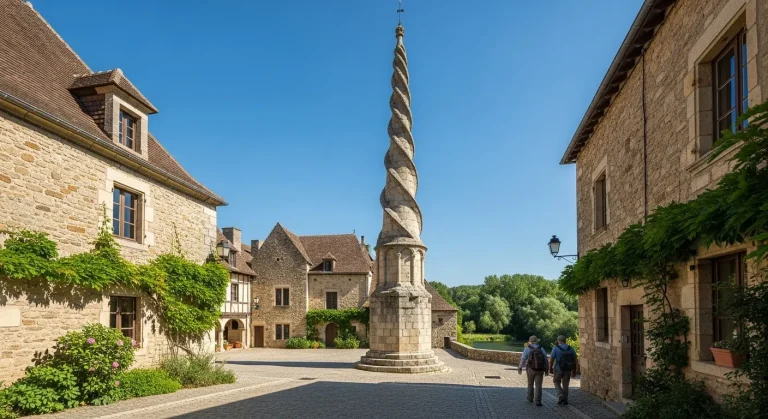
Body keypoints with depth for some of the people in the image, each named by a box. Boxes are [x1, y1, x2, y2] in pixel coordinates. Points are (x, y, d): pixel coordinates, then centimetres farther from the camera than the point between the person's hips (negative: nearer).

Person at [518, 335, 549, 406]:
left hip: (530, 369, -1)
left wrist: (520, 368, -3)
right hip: (540, 370, 1)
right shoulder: (541, 349, 3)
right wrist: (546, 370, 7)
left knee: (530, 383, 20)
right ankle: (538, 401, -8)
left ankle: (530, 398, 31)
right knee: (538, 386, 1)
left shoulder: (527, 349, -5)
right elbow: (545, 359, 0)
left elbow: (523, 359, -10)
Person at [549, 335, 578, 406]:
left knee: (557, 383, 14)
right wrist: (574, 369, 11)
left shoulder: (555, 348, -9)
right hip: (568, 369, 3)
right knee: (565, 385, 14)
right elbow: (574, 359, 3)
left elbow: (551, 359, -10)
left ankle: (561, 396, -2)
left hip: (558, 369, -3)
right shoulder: (570, 348, 2)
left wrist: (550, 368, -1)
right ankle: (565, 400, 15)